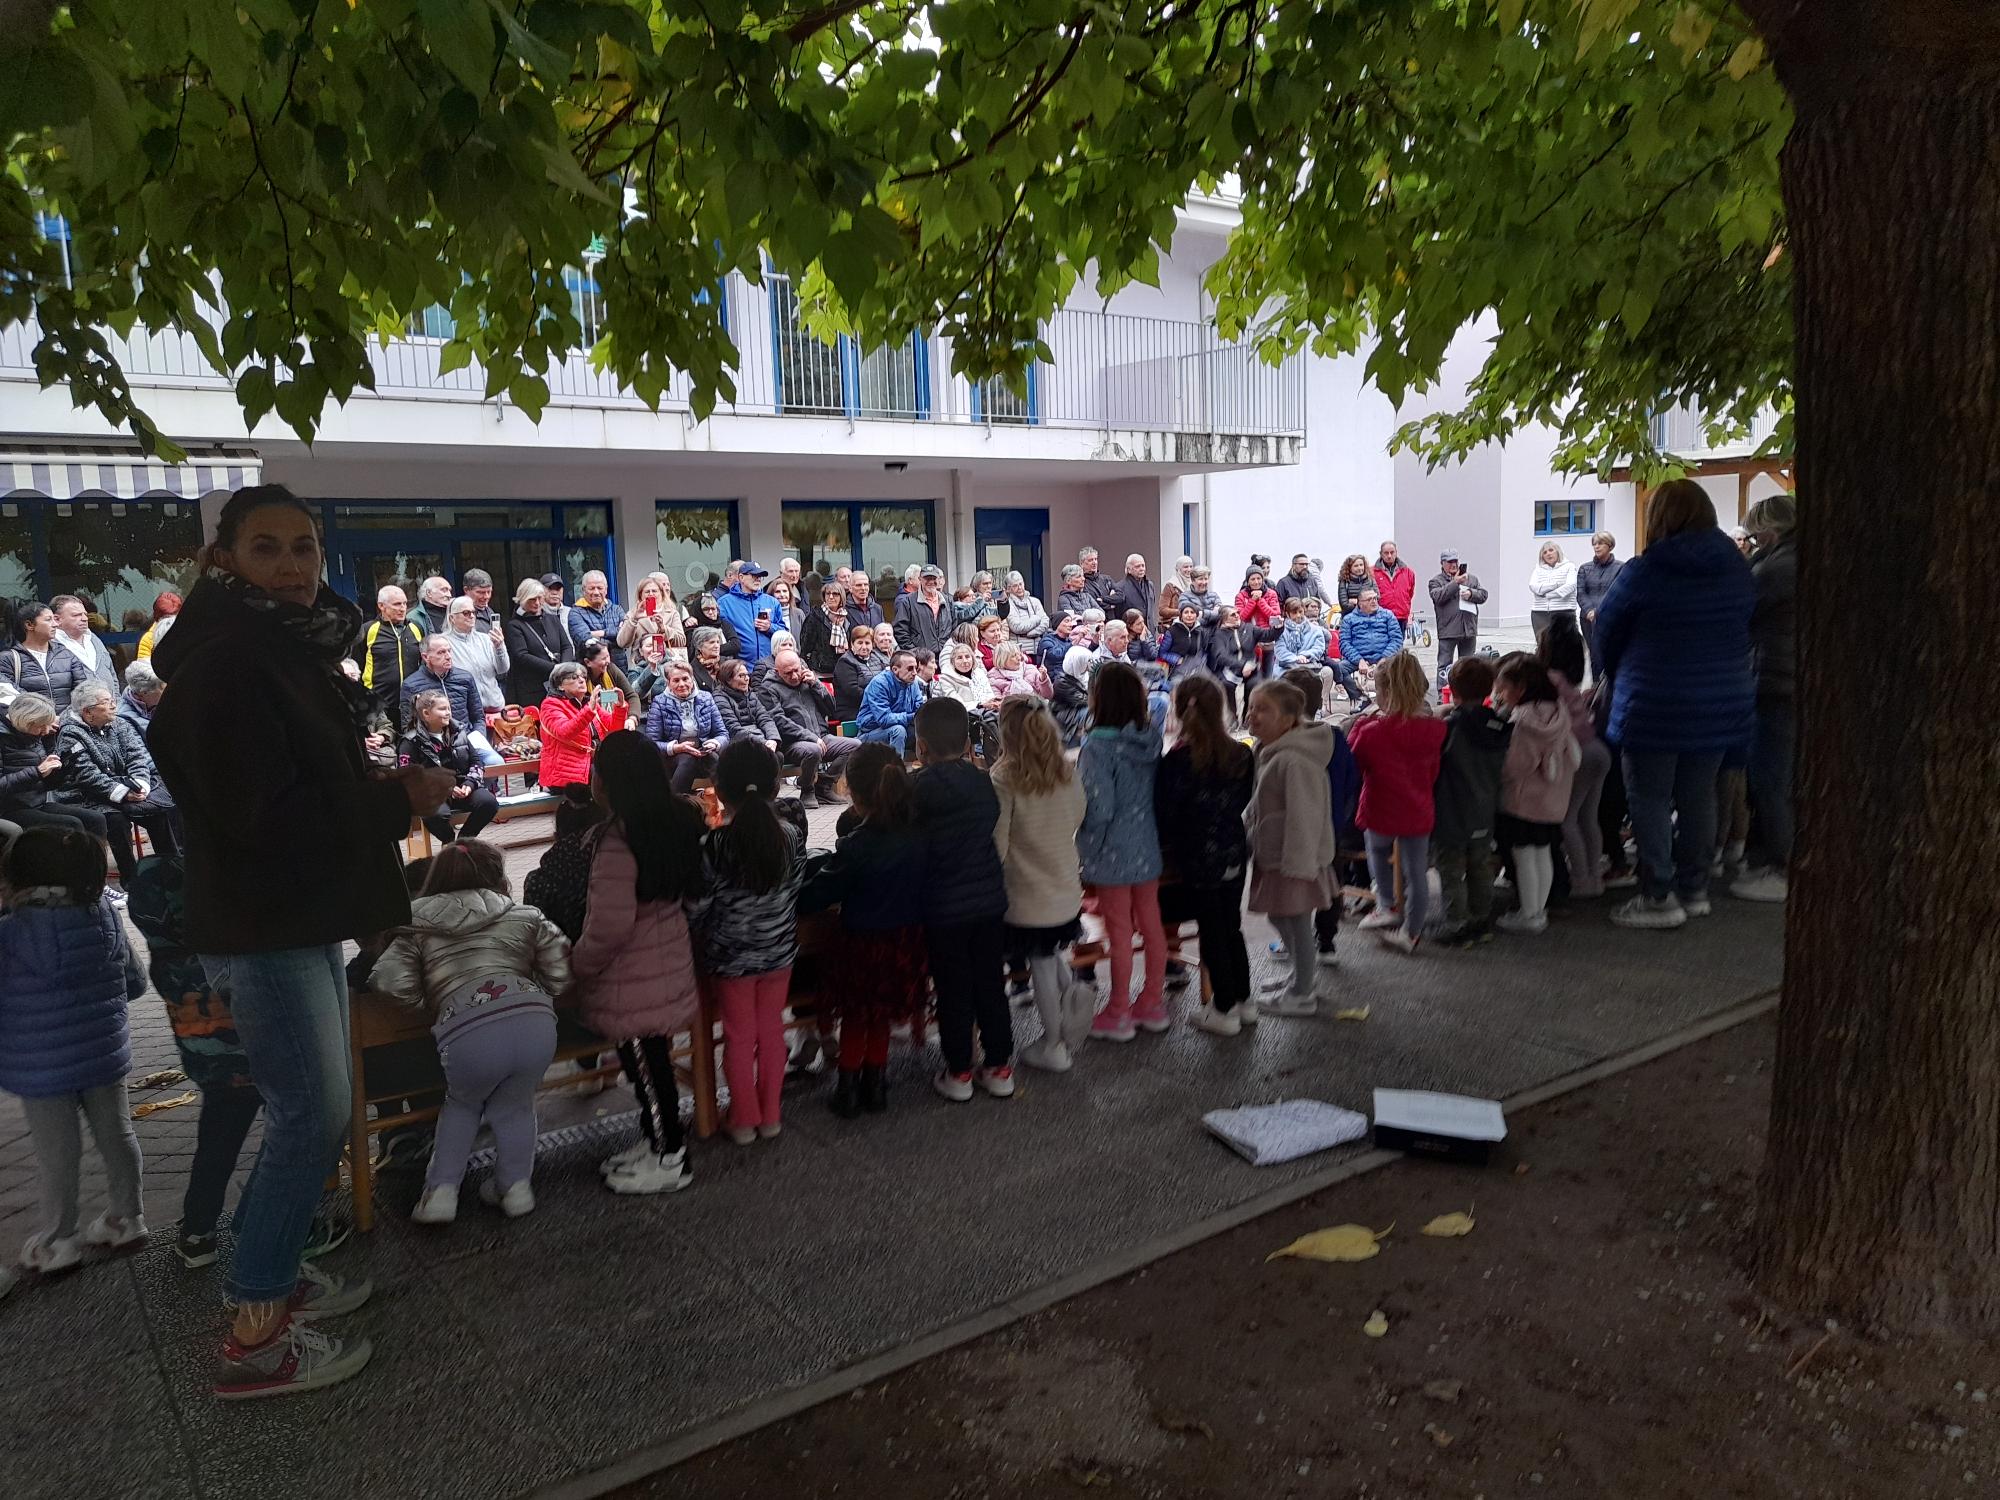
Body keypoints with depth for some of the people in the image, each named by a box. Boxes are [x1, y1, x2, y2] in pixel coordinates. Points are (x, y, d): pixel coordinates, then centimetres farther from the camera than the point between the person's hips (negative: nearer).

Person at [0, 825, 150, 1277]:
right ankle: (127, 1217, 28)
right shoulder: (105, 918, -5)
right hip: (104, 1053, 4)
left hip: (42, 1068, -4)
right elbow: (134, 983, 5)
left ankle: (56, 1242, 21)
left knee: (58, 1153, 7)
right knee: (115, 1134, 15)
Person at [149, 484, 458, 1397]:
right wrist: (400, 800, -16)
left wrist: (386, 789, 3)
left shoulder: (291, 656, 14)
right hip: (263, 926, -10)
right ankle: (254, 1339, 2)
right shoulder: (221, 665, -17)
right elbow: (258, 813, -23)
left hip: (305, 918, 10)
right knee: (311, 1116, -8)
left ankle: (270, 1272, 32)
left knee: (313, 1111, 17)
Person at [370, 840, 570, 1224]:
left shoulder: (416, 925, 19)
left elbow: (396, 984, 6)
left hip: (466, 1034, -1)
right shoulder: (526, 916, 20)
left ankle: (441, 1191, 26)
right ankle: (515, 1187, 30)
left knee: (462, 1103, 31)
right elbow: (560, 975, 12)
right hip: (535, 1022, 1)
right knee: (513, 1106, 30)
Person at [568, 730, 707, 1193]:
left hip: (632, 982, -8)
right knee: (652, 1062, 21)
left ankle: (669, 1160, 20)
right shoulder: (675, 821, 1)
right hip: (667, 967, 9)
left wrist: (578, 964, -7)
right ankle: (654, 1143, 35)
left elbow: (610, 926, -25)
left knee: (646, 1066, 6)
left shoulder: (618, 840, -25)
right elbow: (687, 893, 13)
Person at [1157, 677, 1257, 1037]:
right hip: (1234, 851, 5)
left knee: (1211, 932, 5)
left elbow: (1165, 812, -13)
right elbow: (1243, 800, 8)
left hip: (1197, 858, -5)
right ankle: (1243, 1000, 28)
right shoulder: (1242, 754, -3)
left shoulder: (1177, 759, -18)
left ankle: (1224, 1009, 13)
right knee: (1232, 927, 19)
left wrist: (1168, 848, 4)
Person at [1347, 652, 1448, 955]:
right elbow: (1433, 772, 4)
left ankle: (1387, 907, 29)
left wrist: (1363, 721, 1)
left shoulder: (1372, 731, -24)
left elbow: (1354, 758, -4)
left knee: (1378, 850, 30)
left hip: (1381, 811, -3)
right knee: (1417, 872, 14)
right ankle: (1411, 932, 25)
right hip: (1419, 812, 3)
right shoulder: (1433, 730, -10)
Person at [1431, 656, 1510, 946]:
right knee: (1481, 871, 19)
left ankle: (1458, 929, 10)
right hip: (1485, 815, 6)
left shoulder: (1450, 726, -21)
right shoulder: (1499, 725, -3)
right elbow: (1500, 767, 9)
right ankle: (1482, 923, 29)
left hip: (1451, 816, -6)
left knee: (1452, 875, 5)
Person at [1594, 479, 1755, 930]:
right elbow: (1744, 629, 13)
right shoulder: (1737, 570, 5)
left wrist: (1617, 677, 15)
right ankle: (1695, 889, 23)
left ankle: (1658, 897, 4)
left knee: (1650, 800, 2)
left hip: (1653, 707, -6)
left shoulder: (1643, 572, -13)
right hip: (1722, 704, 6)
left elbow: (1608, 629, -2)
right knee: (1699, 797, 14)